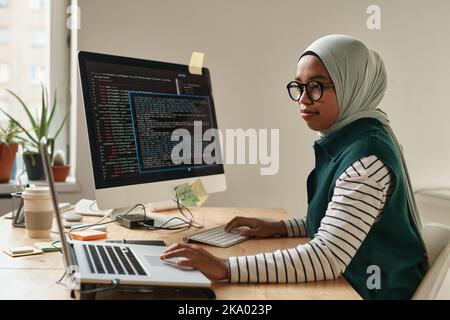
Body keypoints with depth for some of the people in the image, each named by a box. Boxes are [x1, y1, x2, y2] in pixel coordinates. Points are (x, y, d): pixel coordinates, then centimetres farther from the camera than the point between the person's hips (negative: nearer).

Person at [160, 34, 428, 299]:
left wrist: (225, 268, -33)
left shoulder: (366, 157, -24)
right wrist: (279, 228, 3)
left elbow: (327, 257, -30)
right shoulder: (344, 141, 4)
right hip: (349, 282, 7)